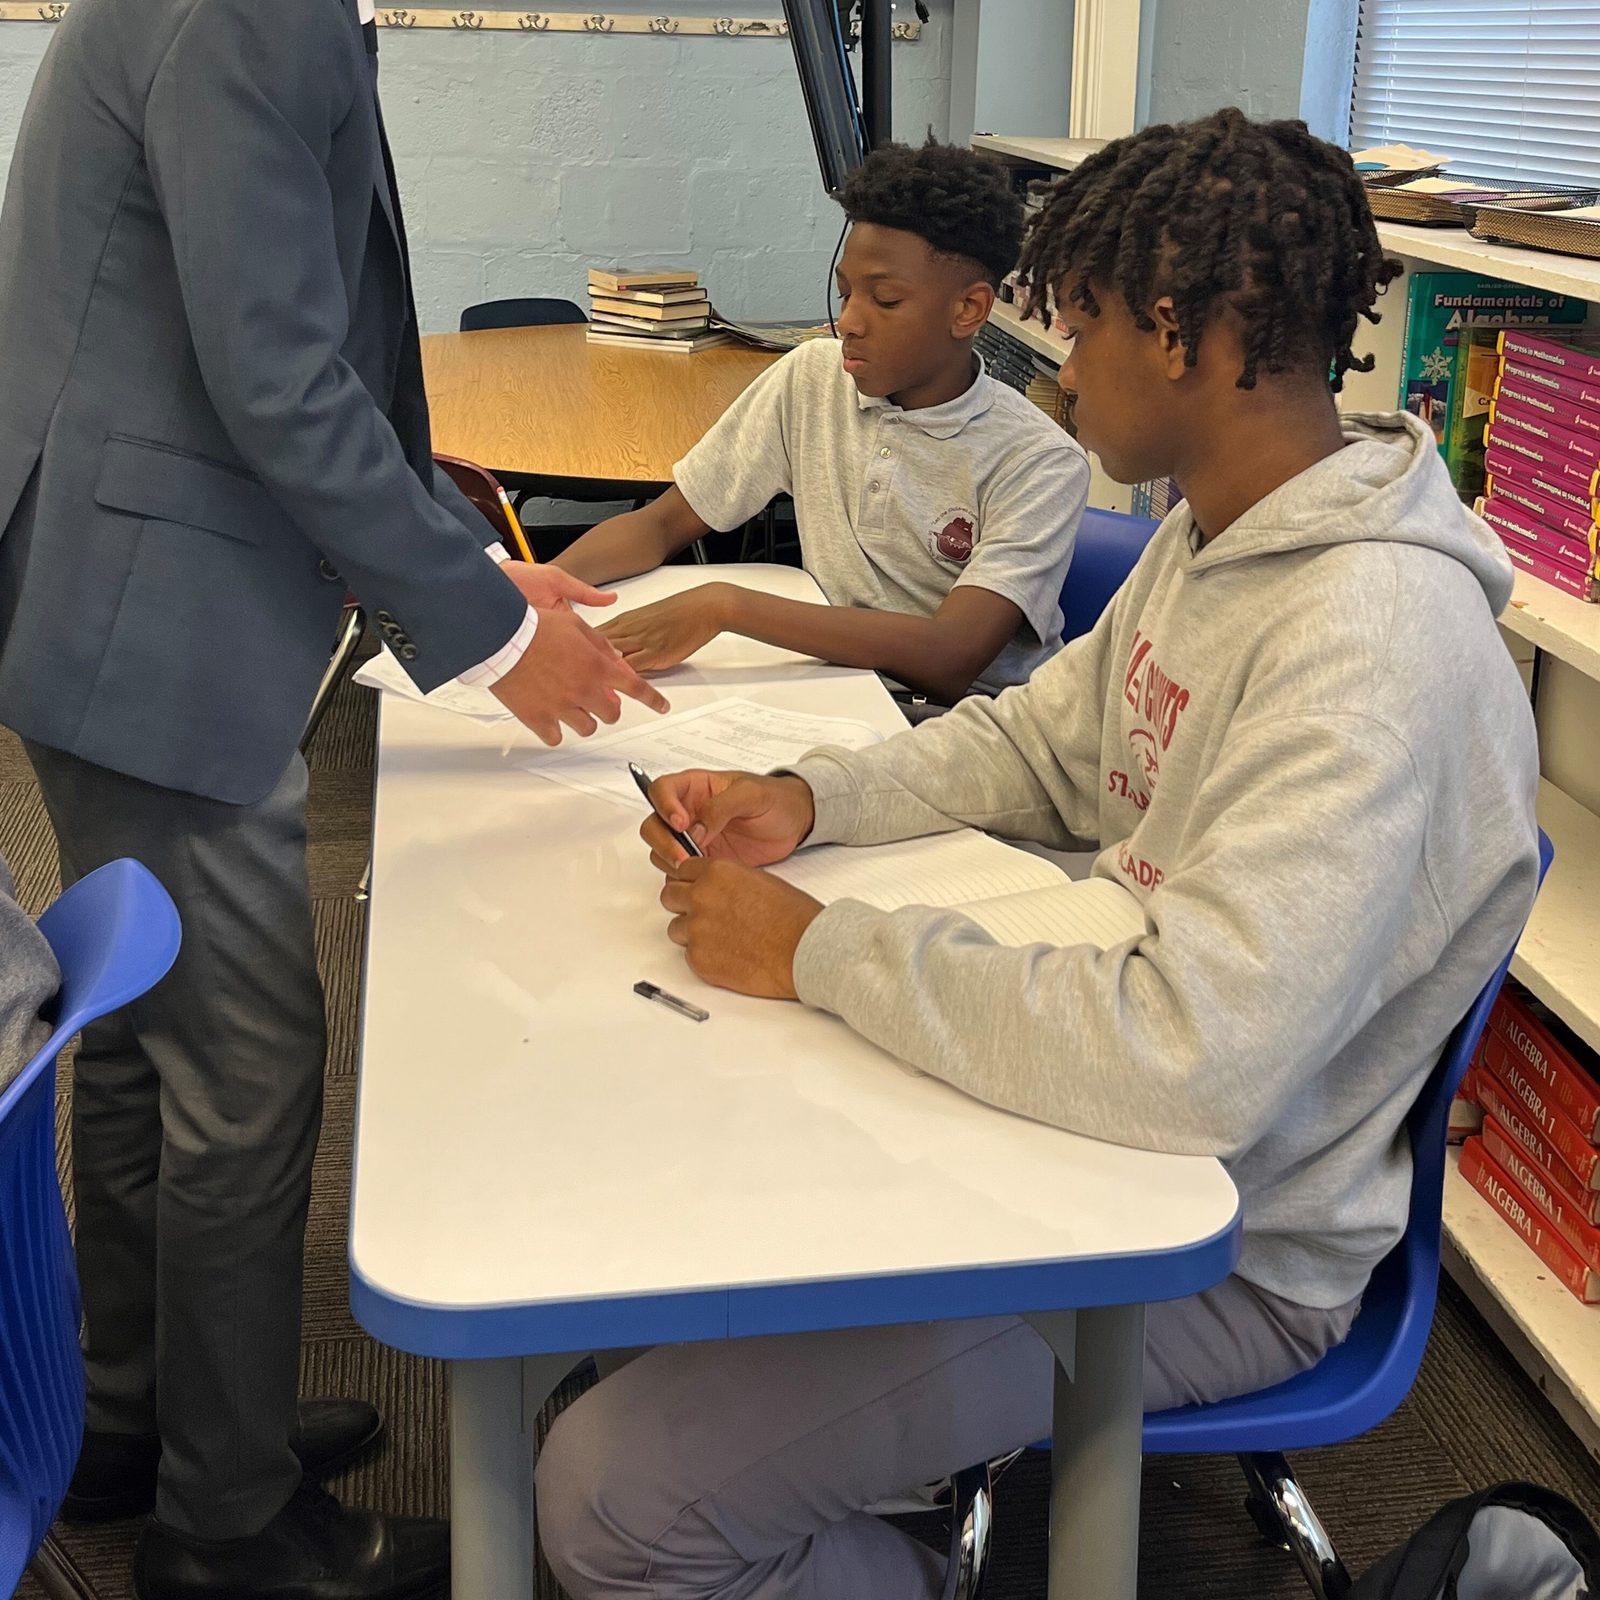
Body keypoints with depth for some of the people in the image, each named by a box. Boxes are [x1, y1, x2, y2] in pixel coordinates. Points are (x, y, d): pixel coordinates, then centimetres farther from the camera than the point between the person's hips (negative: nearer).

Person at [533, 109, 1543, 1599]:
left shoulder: (1375, 650, -30)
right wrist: (809, 797, -3)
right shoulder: (1213, 534, 4)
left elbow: (1191, 1064, -37)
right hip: (1108, 1111, 10)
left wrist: (817, 948, -26)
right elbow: (1036, 743, 16)